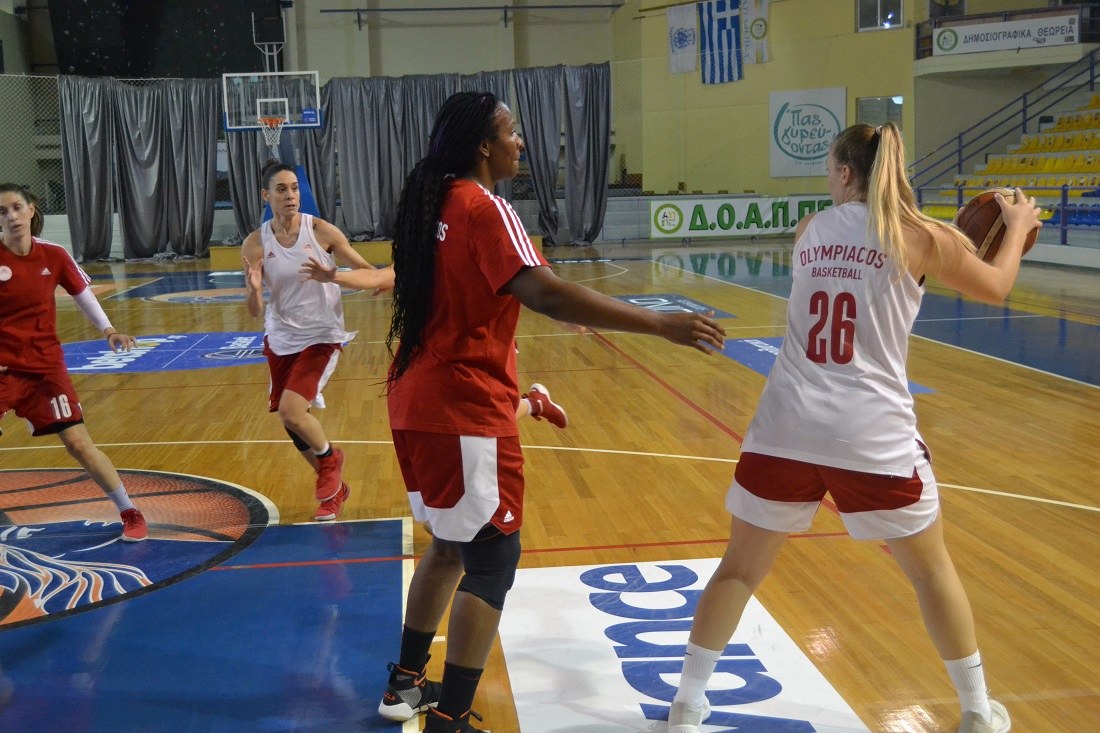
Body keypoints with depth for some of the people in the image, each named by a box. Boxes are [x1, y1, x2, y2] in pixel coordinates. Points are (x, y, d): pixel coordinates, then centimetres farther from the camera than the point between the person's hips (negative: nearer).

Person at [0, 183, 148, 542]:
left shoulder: (54, 255, -3)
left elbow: (83, 293, 12)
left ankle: (130, 514, 12)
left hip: (45, 366, 1)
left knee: (78, 443, -2)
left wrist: (108, 330, 3)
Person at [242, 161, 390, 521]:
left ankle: (329, 456, 13)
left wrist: (390, 278, -25)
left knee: (291, 411, -20)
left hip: (321, 335, -4)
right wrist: (254, 289, -27)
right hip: (280, 339, 4)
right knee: (291, 421, 11)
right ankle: (334, 486, 35)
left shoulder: (321, 231, -11)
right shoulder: (255, 244, -7)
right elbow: (255, 311, -5)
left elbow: (365, 270, -3)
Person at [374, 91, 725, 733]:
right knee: (493, 559, -3)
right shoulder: (483, 206, -16)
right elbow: (542, 293, -31)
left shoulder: (434, 200, 11)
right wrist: (660, 324, -33)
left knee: (452, 543, 22)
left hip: (419, 400, 9)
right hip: (466, 410, -9)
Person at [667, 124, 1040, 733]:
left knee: (740, 569, 16)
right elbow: (995, 289, 17)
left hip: (786, 429, 2)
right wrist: (1018, 225, 35)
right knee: (931, 569, 20)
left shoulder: (808, 231, 11)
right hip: (872, 435, -2)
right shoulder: (921, 236, 1)